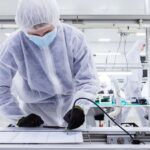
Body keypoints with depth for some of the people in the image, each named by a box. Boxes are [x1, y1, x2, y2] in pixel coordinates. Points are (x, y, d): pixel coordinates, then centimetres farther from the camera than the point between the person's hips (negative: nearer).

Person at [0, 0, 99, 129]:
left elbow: (87, 79, -17)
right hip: (37, 111, -1)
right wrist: (18, 116, -16)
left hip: (71, 105, 2)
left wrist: (80, 106, -34)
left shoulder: (74, 37, -19)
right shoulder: (14, 46, -21)